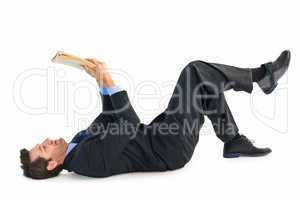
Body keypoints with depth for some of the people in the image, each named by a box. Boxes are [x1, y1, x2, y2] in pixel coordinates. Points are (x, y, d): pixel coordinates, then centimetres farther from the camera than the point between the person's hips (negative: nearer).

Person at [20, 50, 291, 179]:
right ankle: (261, 76, 4)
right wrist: (107, 80, -28)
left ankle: (235, 142, 15)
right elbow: (130, 123, -30)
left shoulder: (78, 142, 6)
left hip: (157, 135, 9)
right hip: (171, 149, -9)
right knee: (195, 71, -14)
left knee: (208, 87, 8)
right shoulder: (89, 159, -24)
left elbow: (109, 117, 15)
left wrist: (100, 82, 3)